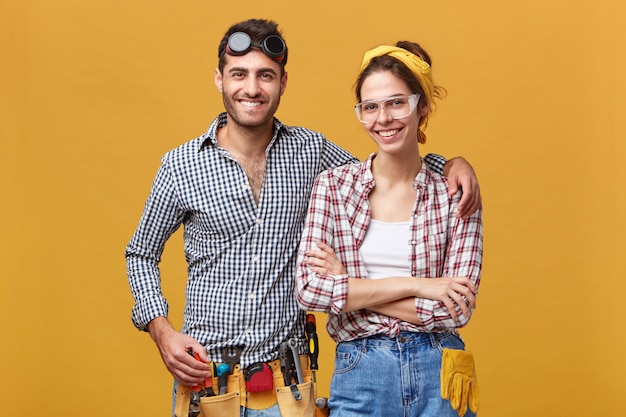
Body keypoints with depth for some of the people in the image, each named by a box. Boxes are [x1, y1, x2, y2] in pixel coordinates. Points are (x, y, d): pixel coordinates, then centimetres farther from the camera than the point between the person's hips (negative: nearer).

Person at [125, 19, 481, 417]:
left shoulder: (311, 151, 0)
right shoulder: (181, 165, -4)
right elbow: (142, 254, 6)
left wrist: (452, 164, -4)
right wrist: (162, 331, -7)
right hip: (204, 371, -1)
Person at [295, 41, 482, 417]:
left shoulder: (455, 196, -3)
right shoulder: (333, 186, -1)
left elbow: (457, 310, -10)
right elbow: (309, 289, -11)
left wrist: (348, 287, -12)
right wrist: (413, 285, -15)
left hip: (438, 376, 0)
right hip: (359, 375, 0)